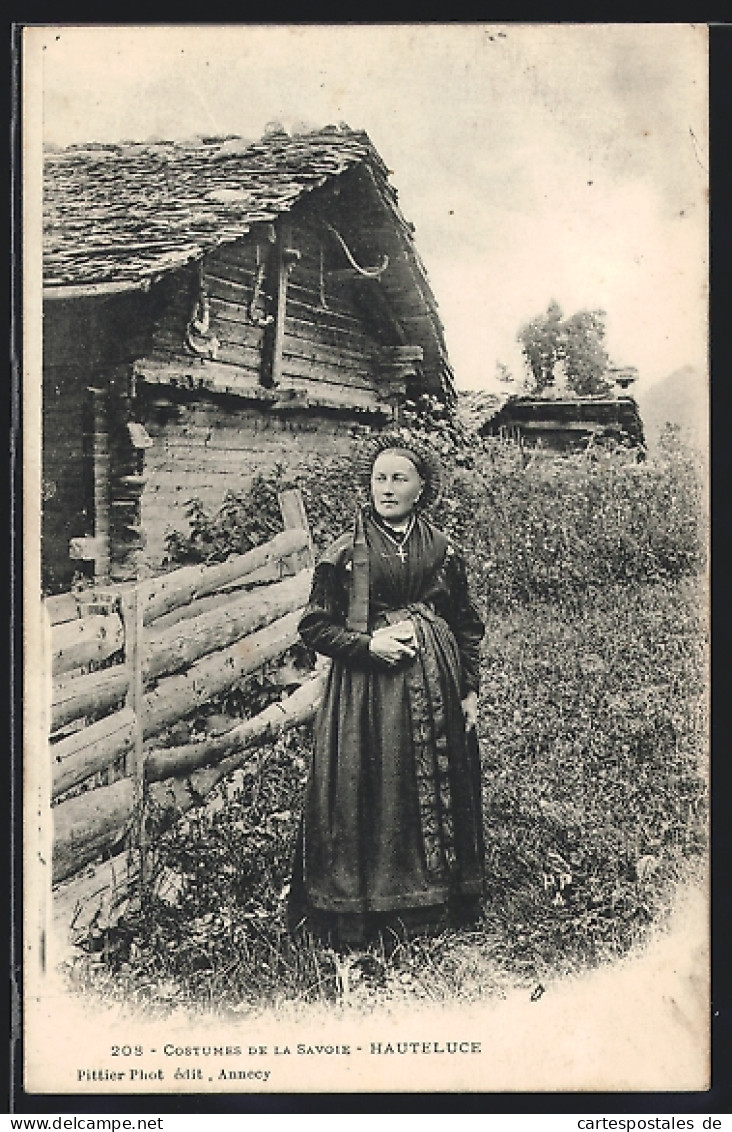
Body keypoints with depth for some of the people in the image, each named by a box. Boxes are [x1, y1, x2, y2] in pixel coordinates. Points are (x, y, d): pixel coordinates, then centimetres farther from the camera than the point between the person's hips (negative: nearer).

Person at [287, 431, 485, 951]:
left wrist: (471, 691, 6)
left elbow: (469, 625, 11)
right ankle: (364, 912, 13)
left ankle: (438, 902, 25)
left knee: (440, 789, 9)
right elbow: (315, 627, 0)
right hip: (367, 690, -3)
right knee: (371, 797, -1)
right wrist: (369, 643, -14)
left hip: (436, 684, 3)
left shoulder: (443, 548, 5)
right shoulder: (345, 552, -3)